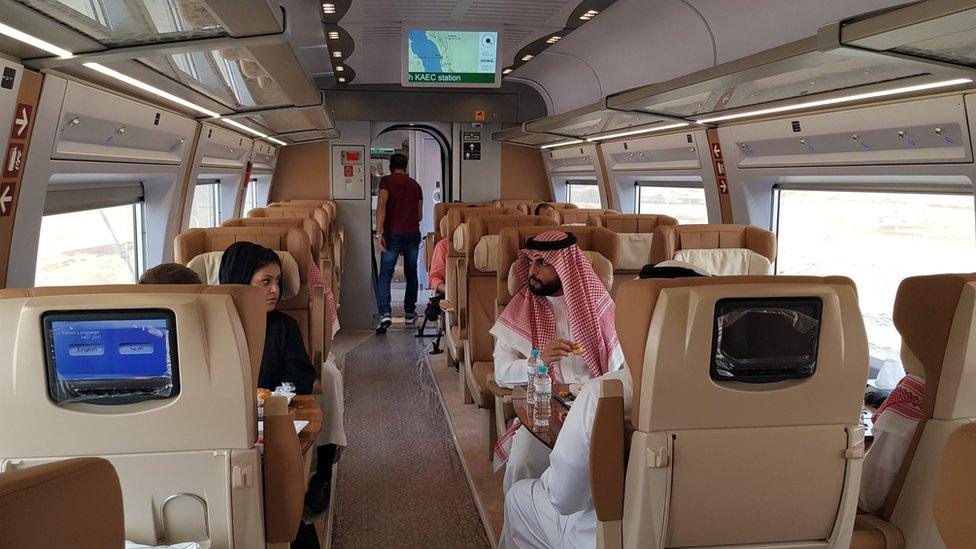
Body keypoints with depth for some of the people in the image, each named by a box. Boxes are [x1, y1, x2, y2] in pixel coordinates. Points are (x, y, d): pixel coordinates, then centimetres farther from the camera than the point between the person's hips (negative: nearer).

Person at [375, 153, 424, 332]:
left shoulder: (386, 181, 1)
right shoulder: (415, 184, 14)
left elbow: (381, 206, -14)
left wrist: (379, 233, -17)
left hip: (393, 234, -3)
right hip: (413, 234, 4)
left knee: (385, 275, -4)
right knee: (411, 273, 17)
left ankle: (385, 313, -20)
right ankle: (409, 311, 23)